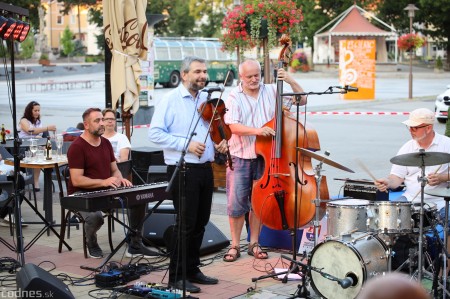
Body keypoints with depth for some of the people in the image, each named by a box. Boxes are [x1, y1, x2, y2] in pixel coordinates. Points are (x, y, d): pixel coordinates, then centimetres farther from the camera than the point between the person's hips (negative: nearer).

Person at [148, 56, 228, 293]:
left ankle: (192, 270, 25)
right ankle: (176, 276, 5)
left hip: (205, 169, 7)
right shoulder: (170, 100, -7)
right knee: (186, 224, -5)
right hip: (183, 170, -7)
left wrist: (220, 142, 4)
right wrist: (186, 144, -20)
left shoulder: (207, 100, 12)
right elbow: (155, 133, -14)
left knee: (200, 223, 12)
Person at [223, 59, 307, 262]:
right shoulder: (234, 97, -3)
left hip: (265, 156, 2)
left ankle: (254, 243, 21)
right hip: (240, 158, -2)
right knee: (236, 202, 1)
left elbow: (302, 100, 5)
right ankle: (235, 245, 13)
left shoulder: (272, 91, 5)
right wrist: (257, 131, -29)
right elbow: (234, 126, -15)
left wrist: (291, 81, -9)